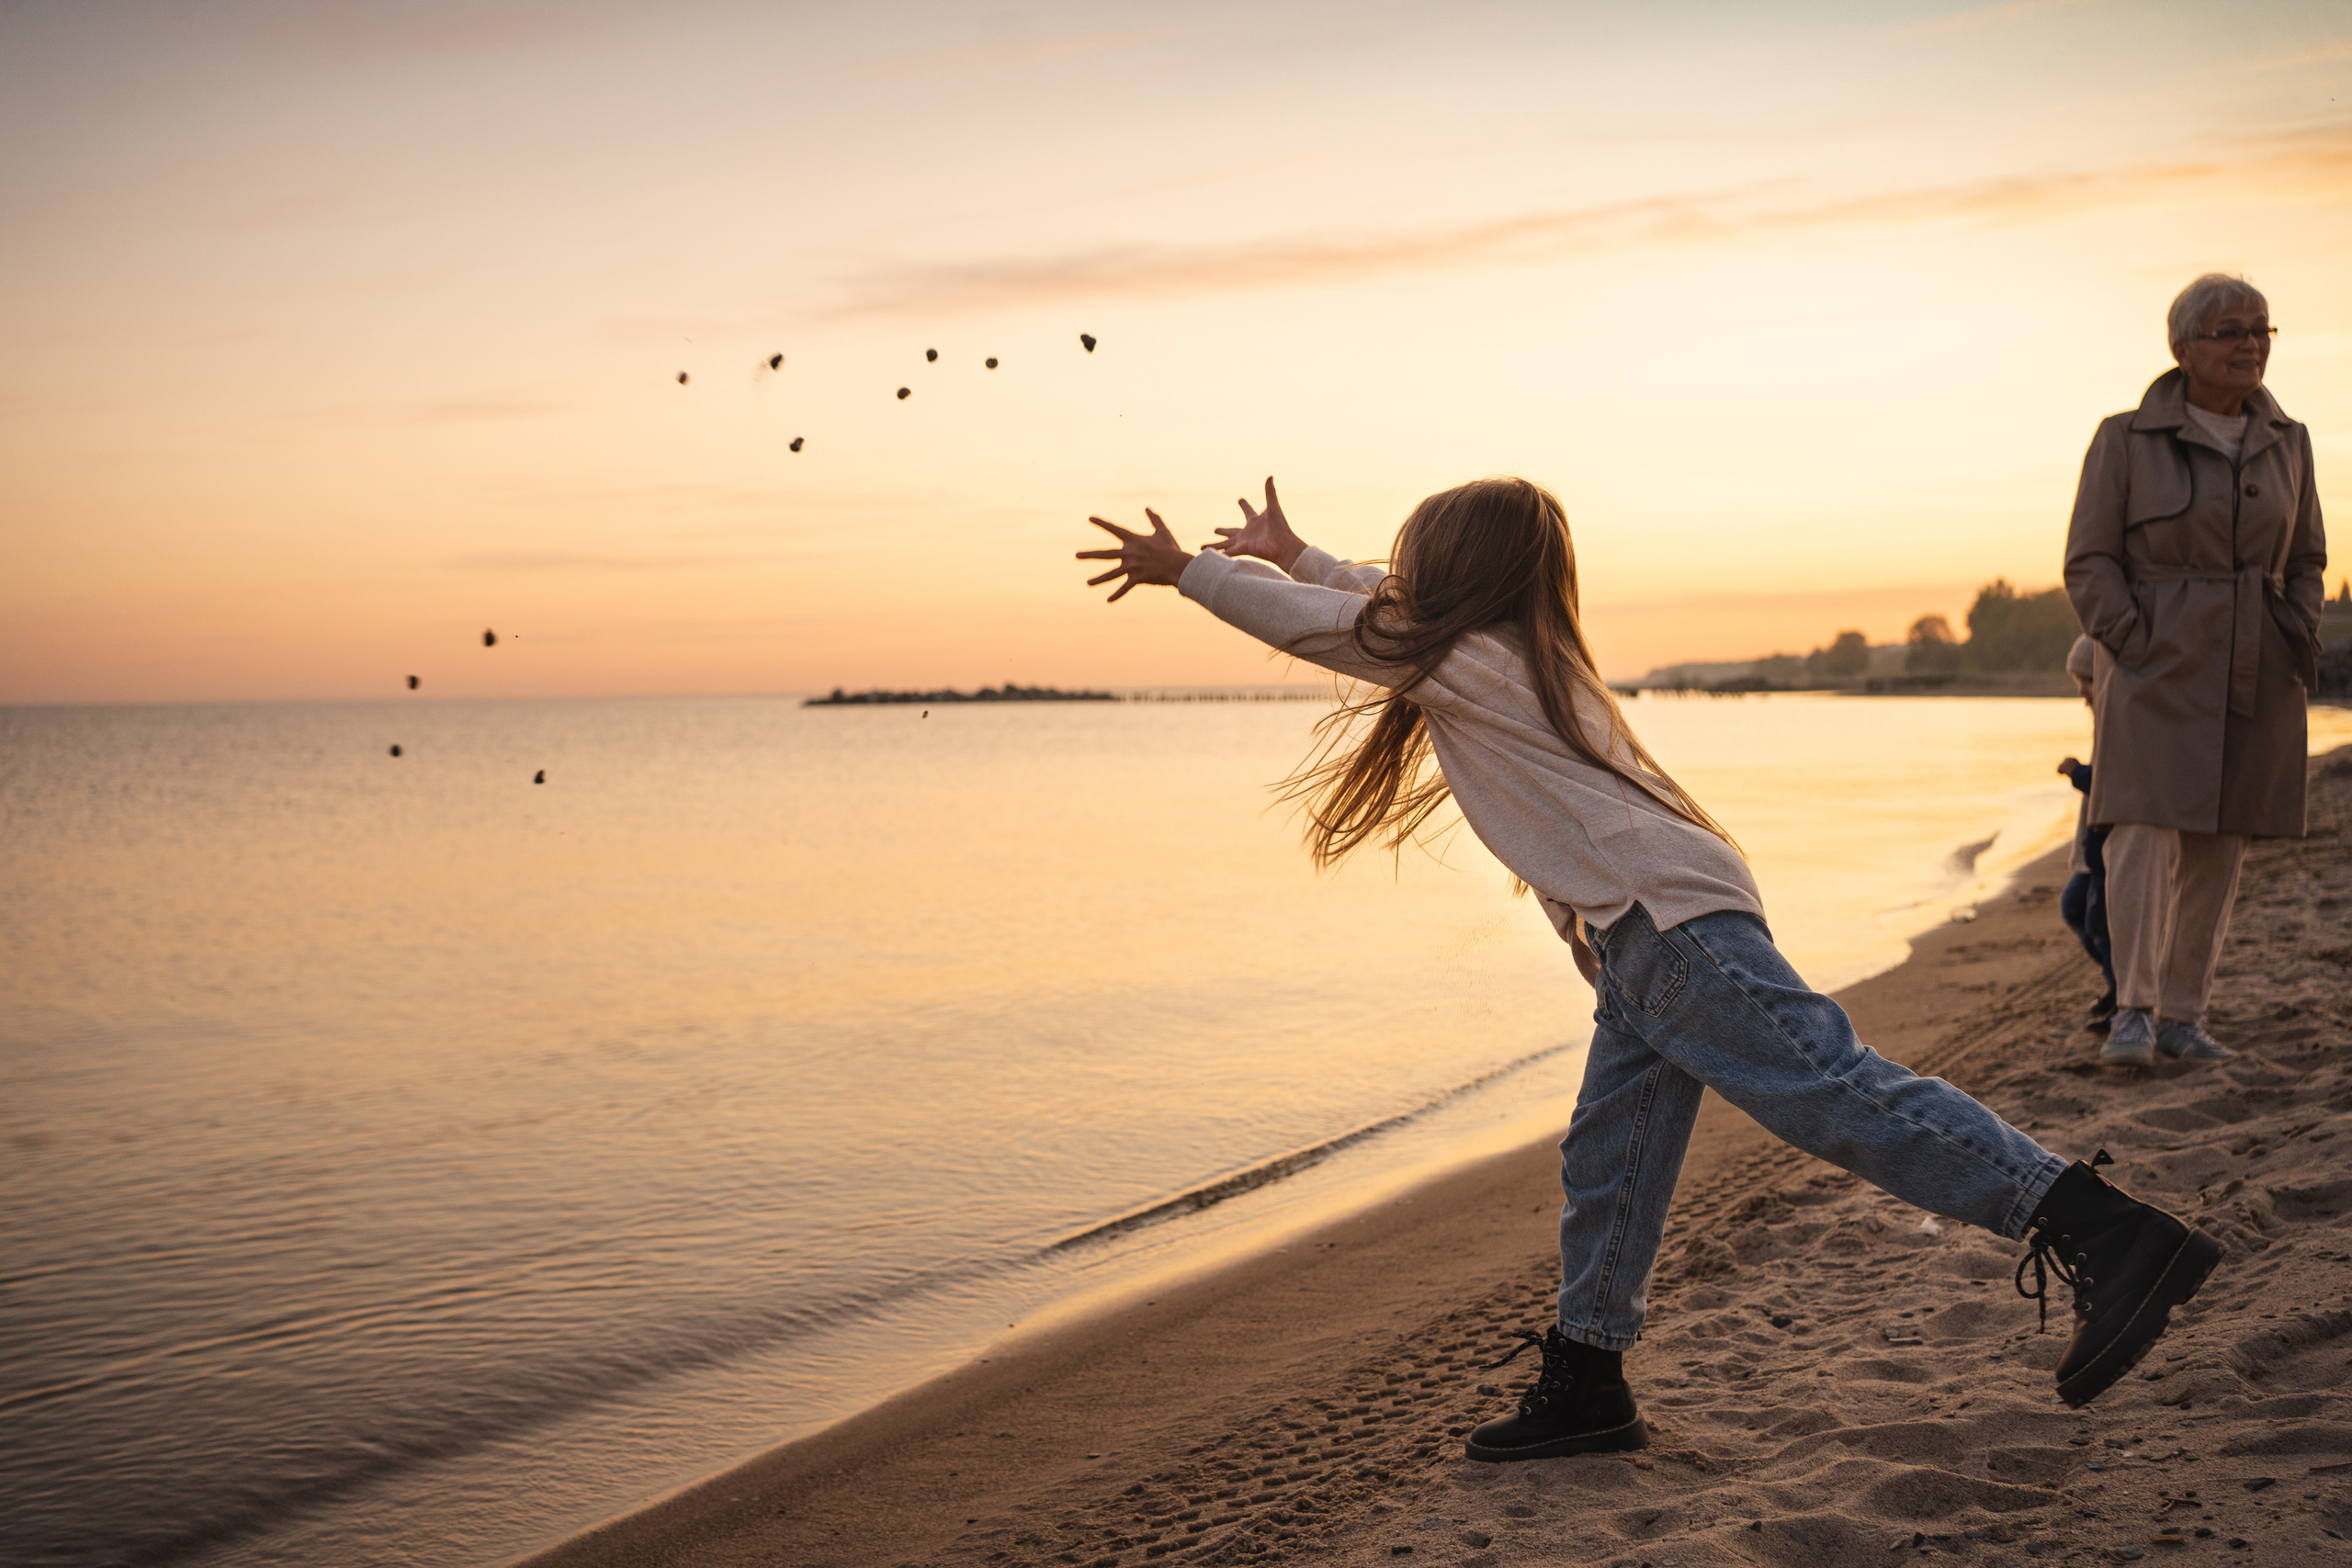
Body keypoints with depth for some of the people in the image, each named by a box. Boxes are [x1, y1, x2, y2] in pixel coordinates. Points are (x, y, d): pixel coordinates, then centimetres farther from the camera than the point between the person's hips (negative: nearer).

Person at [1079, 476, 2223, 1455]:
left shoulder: (1463, 660, -1)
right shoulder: (1522, 656, 26)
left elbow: (1315, 628, 4)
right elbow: (1377, 617, 42)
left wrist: (1187, 569, 17)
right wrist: (1290, 554, 52)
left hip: (1668, 918, -10)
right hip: (1646, 940, 10)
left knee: (1837, 1096, -19)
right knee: (1605, 1163, 11)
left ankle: (2107, 1235, -25)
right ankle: (1584, 1387, 18)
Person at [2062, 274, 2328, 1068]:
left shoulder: (2287, 443, 11)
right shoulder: (2126, 440, -2)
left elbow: (2305, 561, 19)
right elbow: (2089, 563, -2)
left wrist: (2297, 645, 6)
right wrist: (2133, 644, -12)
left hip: (2254, 679, 4)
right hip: (2156, 671, -4)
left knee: (2219, 848, 5)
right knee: (2146, 825, -14)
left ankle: (2183, 1013, 12)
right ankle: (2134, 1009, -12)